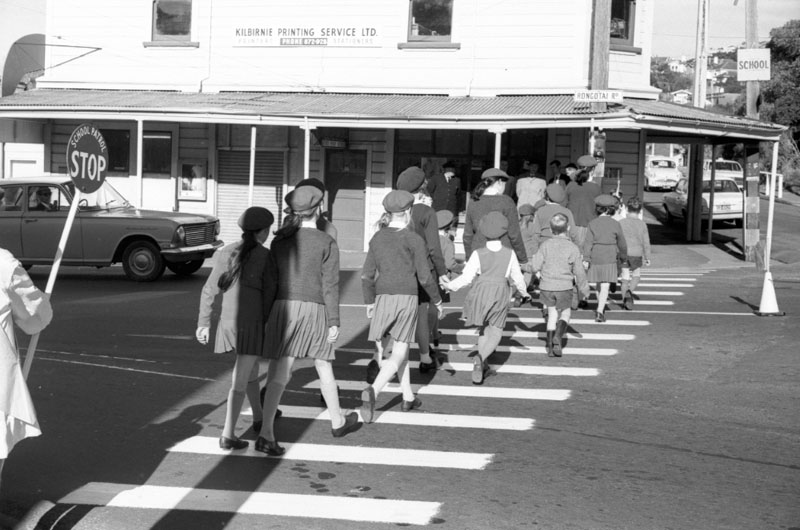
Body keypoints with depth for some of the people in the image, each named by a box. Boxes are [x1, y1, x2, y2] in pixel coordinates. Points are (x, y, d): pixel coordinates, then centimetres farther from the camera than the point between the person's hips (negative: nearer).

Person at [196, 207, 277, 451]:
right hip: (253, 323, -6)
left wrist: (203, 323, 12)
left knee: (251, 371, 25)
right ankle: (228, 435, -5)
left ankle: (259, 418, 41)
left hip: (228, 322, 6)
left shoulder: (225, 254, 4)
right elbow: (270, 294, -11)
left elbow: (209, 291, 5)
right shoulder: (265, 256, -11)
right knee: (239, 382, -3)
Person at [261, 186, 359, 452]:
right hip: (314, 309, -3)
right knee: (324, 367, 17)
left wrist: (268, 316, 15)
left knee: (280, 374, -2)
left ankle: (266, 435, -12)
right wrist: (334, 321, -4)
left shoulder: (279, 241, 7)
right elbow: (330, 285, -7)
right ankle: (337, 422, 36)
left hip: (284, 307, 3)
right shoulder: (327, 243, -4)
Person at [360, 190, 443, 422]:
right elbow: (425, 277, -6)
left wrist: (370, 301, 19)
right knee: (398, 354, -3)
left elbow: (367, 275, 7)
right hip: (407, 298, -4)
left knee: (399, 350, 19)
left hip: (383, 298, 5)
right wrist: (437, 300, 9)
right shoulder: (414, 240, -7)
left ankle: (408, 397, 27)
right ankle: (373, 391, -25)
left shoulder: (377, 238, 6)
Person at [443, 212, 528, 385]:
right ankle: (480, 357, -22)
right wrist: (523, 293, 25)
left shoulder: (478, 254, -7)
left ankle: (483, 364, 22)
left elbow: (466, 278, -10)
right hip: (500, 295, -1)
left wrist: (449, 285, 4)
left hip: (481, 293, 1)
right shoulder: (509, 254, -3)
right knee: (495, 333, 3)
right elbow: (517, 277, 7)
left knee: (484, 329, 20)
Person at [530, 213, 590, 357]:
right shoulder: (573, 248, -8)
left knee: (552, 314, 14)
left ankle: (550, 346, 12)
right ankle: (558, 336, -14)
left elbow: (536, 266, -6)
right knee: (565, 314, 13)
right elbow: (579, 272, -2)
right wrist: (585, 290, 9)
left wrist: (534, 257, 15)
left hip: (546, 286, 2)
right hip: (564, 287, -2)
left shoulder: (545, 245, -5)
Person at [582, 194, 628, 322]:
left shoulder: (592, 223, -2)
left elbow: (588, 242, -9)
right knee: (605, 287, -4)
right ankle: (599, 311, -18)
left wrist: (586, 259, -11)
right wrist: (623, 256, 21)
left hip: (595, 258, 2)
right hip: (609, 259, -2)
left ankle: (601, 310, 32)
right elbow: (621, 243, 5)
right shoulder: (615, 224, -4)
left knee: (598, 285, 18)